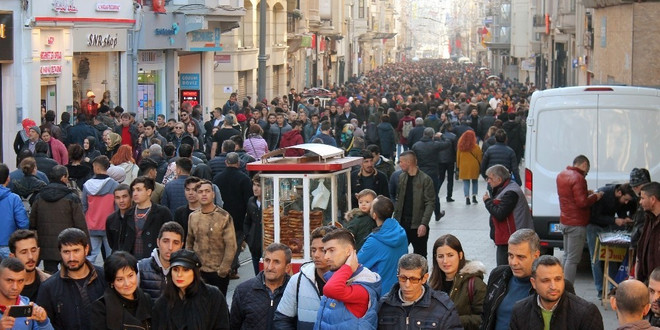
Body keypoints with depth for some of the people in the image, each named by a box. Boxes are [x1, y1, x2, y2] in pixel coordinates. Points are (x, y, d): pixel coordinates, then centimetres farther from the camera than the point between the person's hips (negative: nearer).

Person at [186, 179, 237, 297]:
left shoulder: (224, 217, -9)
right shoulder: (193, 217, 5)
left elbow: (231, 246, -10)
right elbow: (189, 242, 13)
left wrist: (223, 270, -12)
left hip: (218, 272, -3)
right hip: (198, 271, 4)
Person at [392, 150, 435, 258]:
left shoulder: (425, 180, -10)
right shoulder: (401, 177, 8)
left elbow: (430, 204, -12)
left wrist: (424, 224, -19)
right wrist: (395, 220, 8)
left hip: (418, 226, -5)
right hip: (402, 224, 5)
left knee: (420, 257, 5)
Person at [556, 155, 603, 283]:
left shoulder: (561, 175, 10)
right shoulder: (578, 178, -20)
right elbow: (582, 202, -24)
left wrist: (586, 193, 18)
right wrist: (595, 197, -9)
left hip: (564, 221, 9)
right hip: (577, 224, -9)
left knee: (567, 256, 19)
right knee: (573, 259, -7)